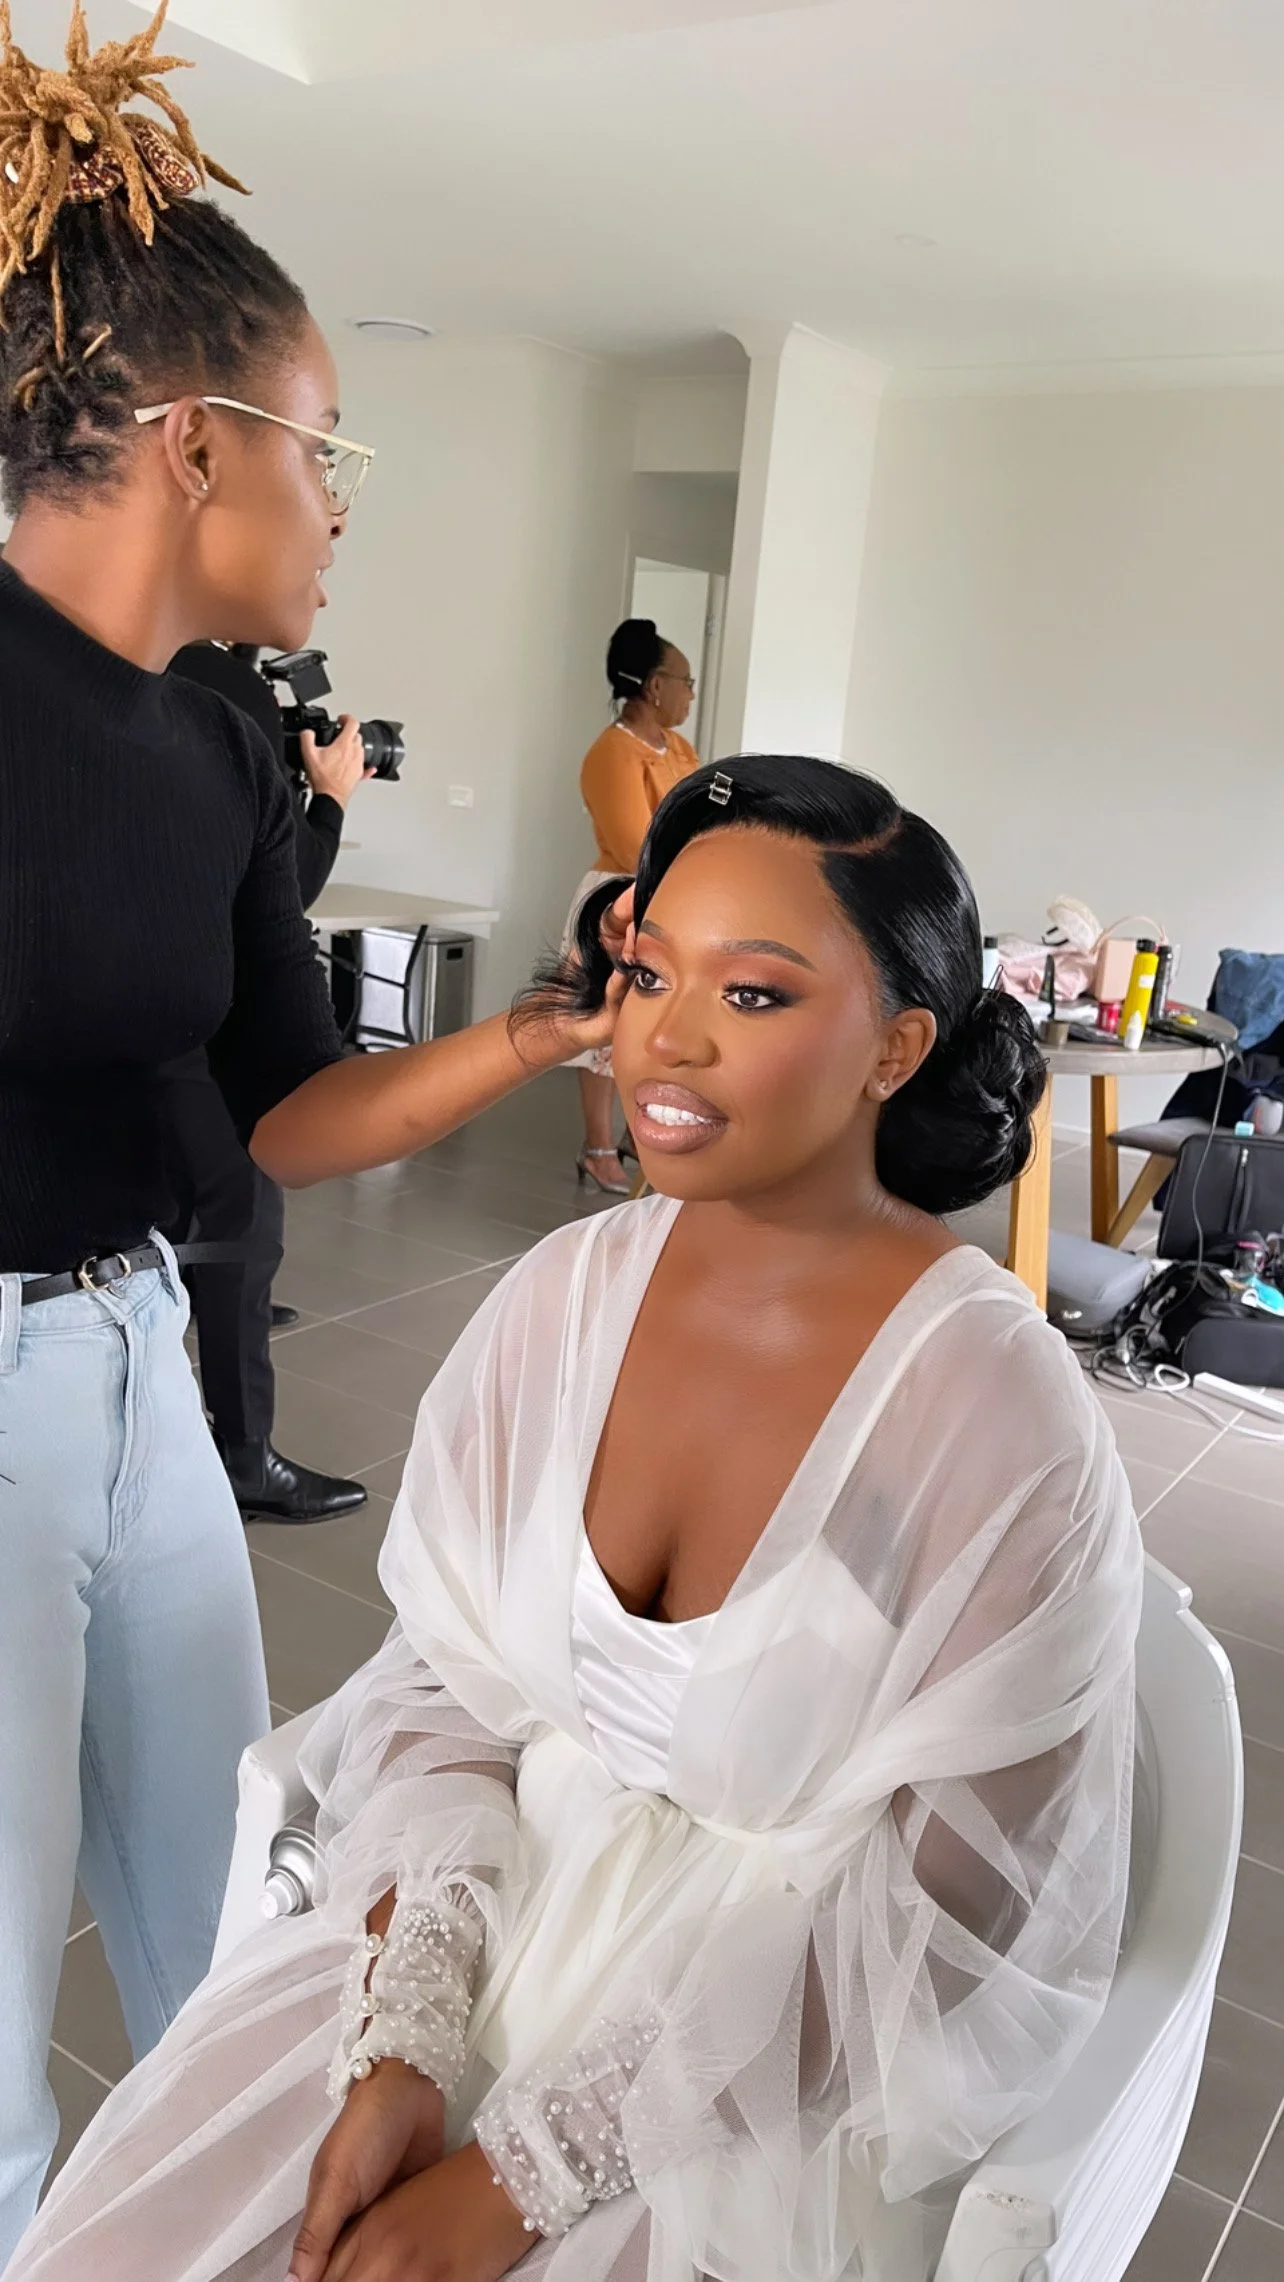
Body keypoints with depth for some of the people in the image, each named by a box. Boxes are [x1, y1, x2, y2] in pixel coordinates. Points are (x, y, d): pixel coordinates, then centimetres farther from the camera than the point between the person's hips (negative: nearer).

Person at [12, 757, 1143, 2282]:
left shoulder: (1003, 1424, -20)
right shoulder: (568, 1292, -7)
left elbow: (933, 1936, -15)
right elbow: (440, 1688, -1)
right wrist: (403, 2051, -13)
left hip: (769, 2080, -3)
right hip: (486, 1915, 4)